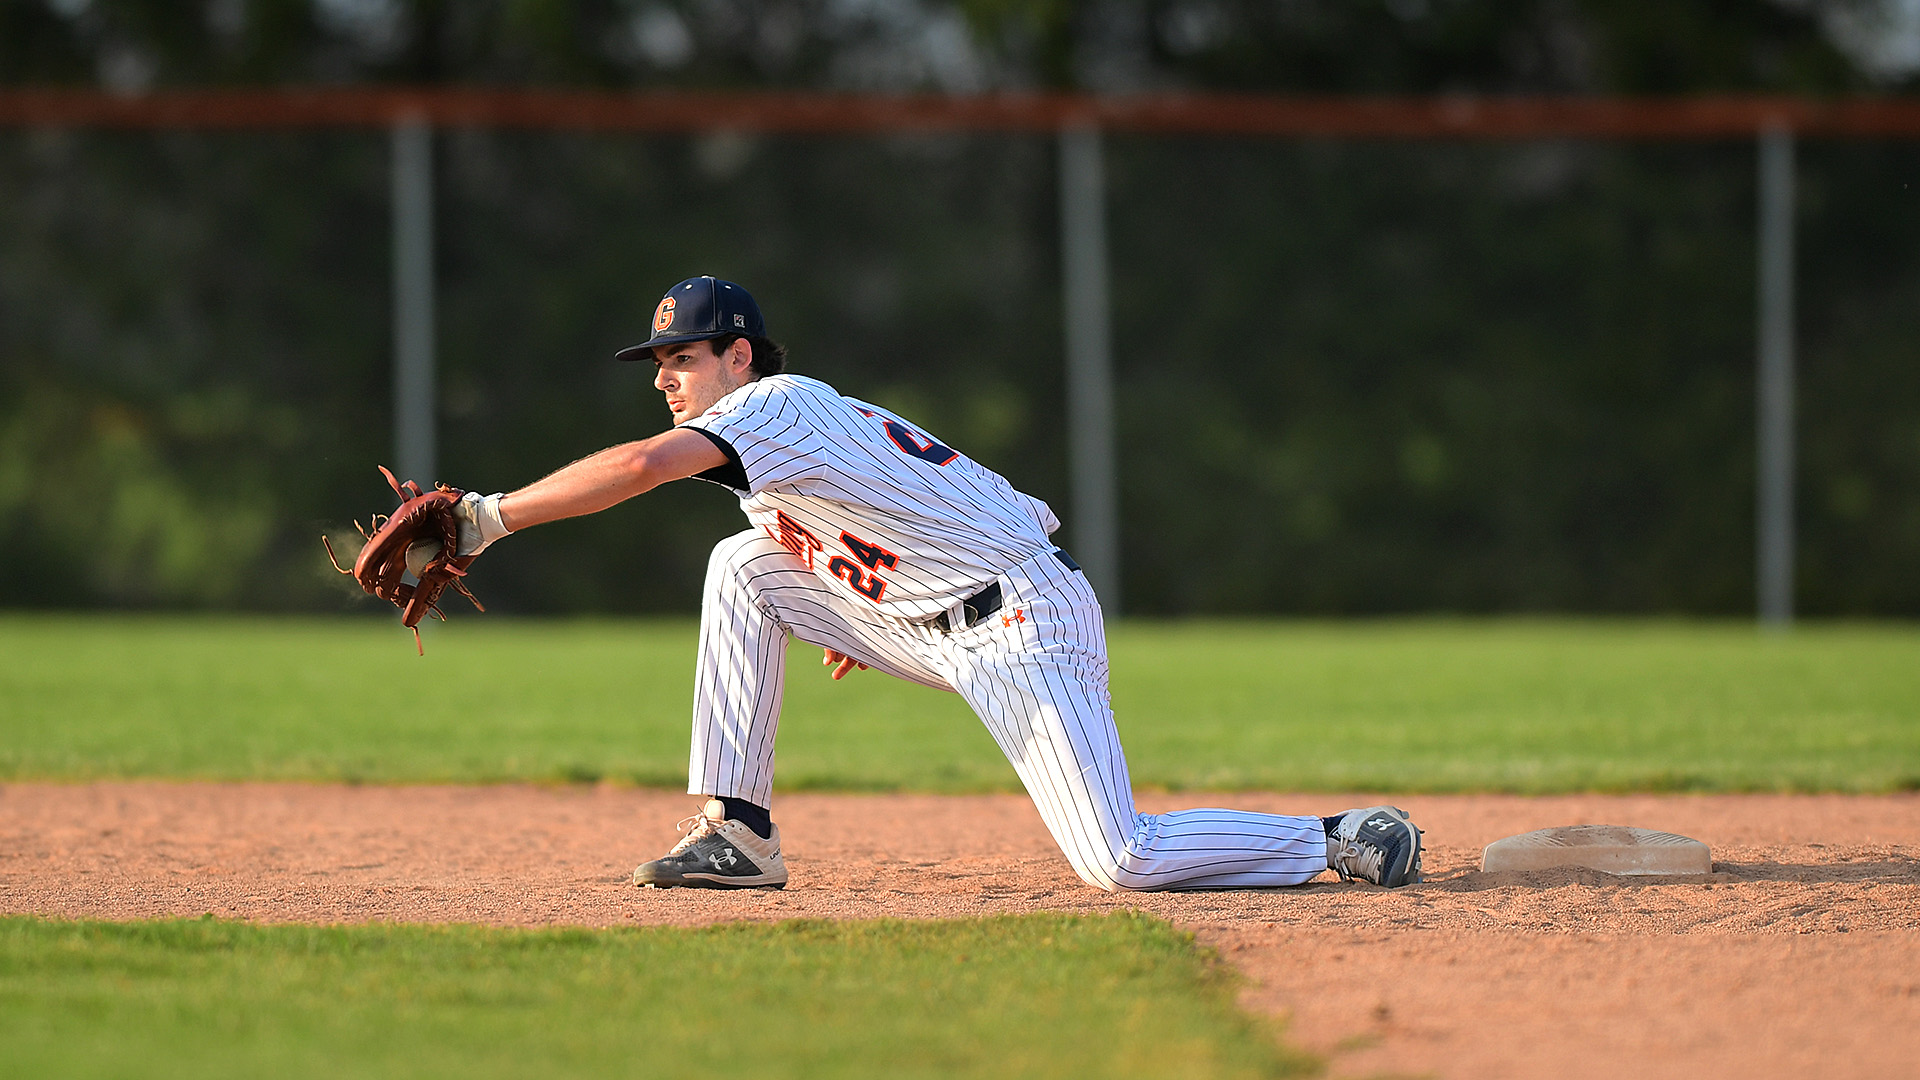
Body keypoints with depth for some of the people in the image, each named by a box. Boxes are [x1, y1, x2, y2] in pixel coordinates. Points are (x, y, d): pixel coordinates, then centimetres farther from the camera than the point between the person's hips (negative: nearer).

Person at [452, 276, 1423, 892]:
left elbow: (641, 465, -34)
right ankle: (738, 834, 1)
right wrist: (863, 624, 13)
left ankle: (1344, 841, 2)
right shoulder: (807, 421, 13)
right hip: (933, 630, 10)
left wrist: (492, 517, -33)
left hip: (1024, 625, -10)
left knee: (1118, 863, -18)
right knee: (744, 564, 2)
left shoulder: (778, 407, -17)